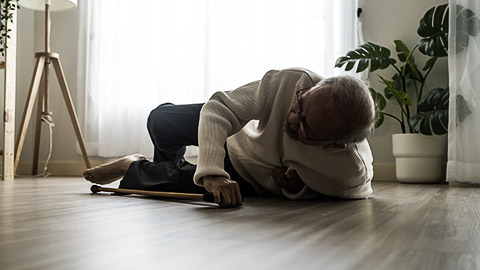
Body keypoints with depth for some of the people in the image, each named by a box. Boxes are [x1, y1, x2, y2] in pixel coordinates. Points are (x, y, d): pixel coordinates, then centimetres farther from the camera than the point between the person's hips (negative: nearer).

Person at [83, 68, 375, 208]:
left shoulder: (354, 174, -39)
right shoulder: (292, 81, -39)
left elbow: (358, 192, -12)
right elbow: (217, 110, -34)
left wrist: (299, 189, -29)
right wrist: (212, 174, -48)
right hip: (240, 132, 1)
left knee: (179, 182, -12)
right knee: (161, 120, -5)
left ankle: (134, 169, 25)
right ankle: (170, 163, 33)